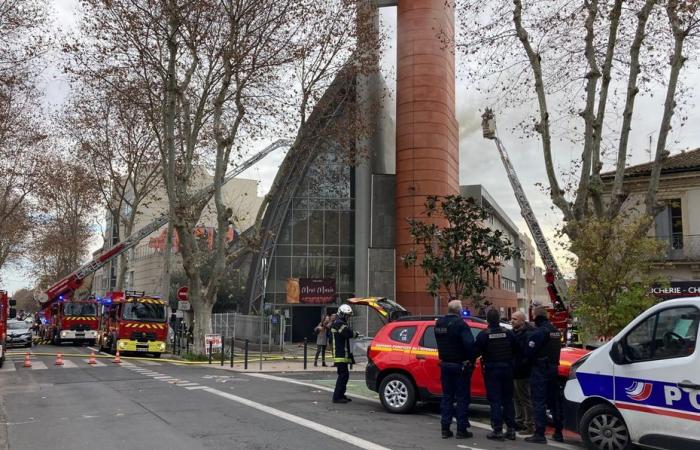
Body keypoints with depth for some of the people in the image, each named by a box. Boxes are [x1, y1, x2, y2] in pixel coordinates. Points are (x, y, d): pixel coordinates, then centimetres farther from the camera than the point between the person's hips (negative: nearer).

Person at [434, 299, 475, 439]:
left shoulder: (439, 323, 5)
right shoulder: (460, 323, -18)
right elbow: (469, 343, -26)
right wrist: (471, 360, -15)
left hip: (445, 364, 6)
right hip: (460, 365, -6)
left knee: (447, 396, 13)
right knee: (462, 398, 3)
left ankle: (445, 428, 14)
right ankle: (462, 430, 5)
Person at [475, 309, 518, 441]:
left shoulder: (483, 335, -12)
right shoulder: (508, 333, -2)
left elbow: (477, 351, -12)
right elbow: (516, 350, 1)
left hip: (491, 369, -4)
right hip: (507, 369, 4)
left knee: (495, 400, 1)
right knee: (508, 399, 12)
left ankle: (498, 430, -1)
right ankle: (511, 429, 15)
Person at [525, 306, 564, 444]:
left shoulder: (539, 332, -16)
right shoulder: (556, 331, 12)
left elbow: (530, 352, -16)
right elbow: (556, 351, 15)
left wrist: (531, 360, 2)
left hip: (540, 370, -9)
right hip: (553, 369, 9)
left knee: (539, 402, -5)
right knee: (554, 401, 15)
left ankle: (539, 434, -5)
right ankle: (558, 432, 21)